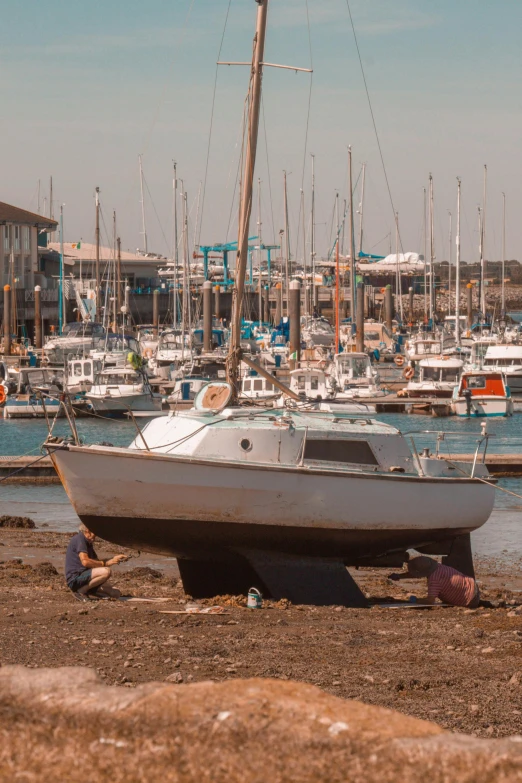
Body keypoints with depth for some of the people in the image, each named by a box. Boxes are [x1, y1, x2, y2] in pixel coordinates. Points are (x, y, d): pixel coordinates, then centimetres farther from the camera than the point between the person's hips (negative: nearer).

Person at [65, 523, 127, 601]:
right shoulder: (79, 539, -12)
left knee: (116, 593, 2)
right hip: (75, 578, -10)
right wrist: (106, 563, -18)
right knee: (106, 571, -31)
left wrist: (114, 558, 16)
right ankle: (81, 591, -15)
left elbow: (97, 561, 28)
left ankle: (85, 590, 11)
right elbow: (85, 562, -24)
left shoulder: (88, 543, 18)